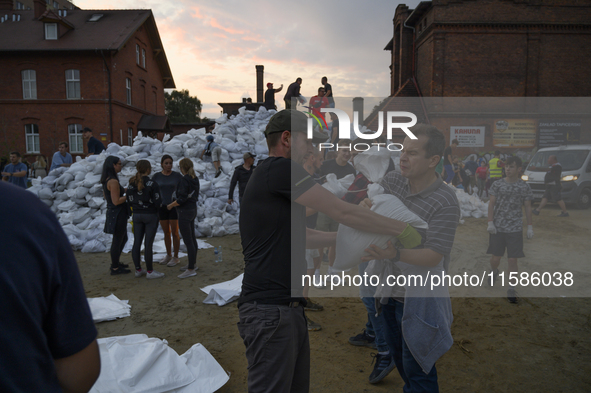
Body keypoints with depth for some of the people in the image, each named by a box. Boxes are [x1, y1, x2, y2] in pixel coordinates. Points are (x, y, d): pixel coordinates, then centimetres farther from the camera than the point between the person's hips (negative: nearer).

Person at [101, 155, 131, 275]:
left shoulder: (106, 180, 9)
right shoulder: (113, 181, -21)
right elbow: (116, 201, -24)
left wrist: (123, 190, 14)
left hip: (112, 212, 10)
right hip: (118, 213, -10)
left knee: (123, 238, 22)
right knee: (118, 240, 1)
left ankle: (115, 262, 33)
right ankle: (115, 268, 12)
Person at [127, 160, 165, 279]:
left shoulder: (132, 184, 2)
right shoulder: (152, 184, -15)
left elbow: (129, 202, 5)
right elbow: (158, 203, -17)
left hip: (137, 215, 6)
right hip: (150, 215, -6)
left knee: (136, 243, 11)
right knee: (148, 244, 0)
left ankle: (138, 270, 20)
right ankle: (150, 271, 9)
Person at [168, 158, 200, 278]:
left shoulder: (184, 180, -19)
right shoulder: (195, 179, 7)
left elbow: (181, 199, -23)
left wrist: (171, 205, -6)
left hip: (185, 212, -10)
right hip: (193, 210, 10)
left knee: (188, 241, -5)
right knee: (192, 239, 18)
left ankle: (191, 269, 1)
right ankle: (192, 264, 31)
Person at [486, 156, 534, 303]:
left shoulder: (524, 186, 0)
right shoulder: (498, 184, 0)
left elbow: (528, 207, 5)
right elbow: (491, 204, 1)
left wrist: (530, 227, 3)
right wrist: (490, 223, -6)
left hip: (515, 229, 0)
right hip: (497, 227, 1)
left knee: (513, 260, -1)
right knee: (495, 258, 7)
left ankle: (511, 288, 12)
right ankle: (494, 272, 41)